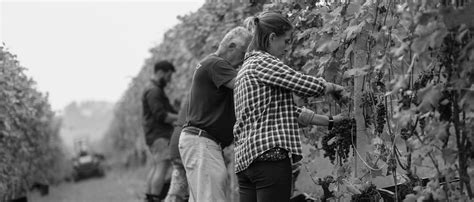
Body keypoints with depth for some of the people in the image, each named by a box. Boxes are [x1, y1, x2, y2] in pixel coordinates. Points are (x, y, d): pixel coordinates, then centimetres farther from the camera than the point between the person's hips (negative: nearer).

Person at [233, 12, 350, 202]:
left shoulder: (246, 68, 24)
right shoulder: (263, 62, -5)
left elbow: (286, 110, 25)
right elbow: (307, 85, -10)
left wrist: (327, 121, 24)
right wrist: (334, 88, 11)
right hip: (270, 155, -9)